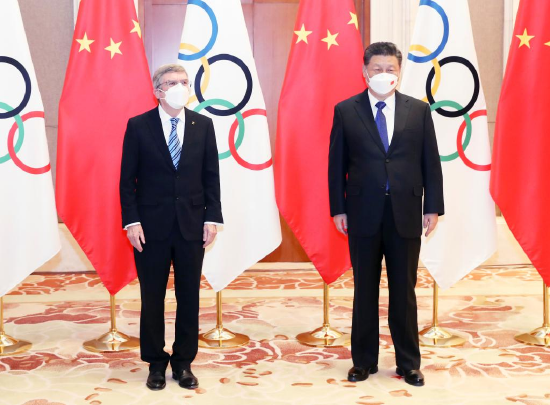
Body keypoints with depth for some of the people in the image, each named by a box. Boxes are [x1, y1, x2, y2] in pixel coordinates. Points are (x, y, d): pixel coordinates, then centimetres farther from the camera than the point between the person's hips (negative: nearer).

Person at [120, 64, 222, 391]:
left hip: (191, 225, 2)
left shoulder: (203, 125, 5)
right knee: (152, 298, 7)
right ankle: (156, 363, 22)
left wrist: (212, 218, -2)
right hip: (151, 226, -1)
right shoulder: (138, 126, -1)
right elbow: (127, 179, -1)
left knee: (189, 296, 8)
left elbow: (211, 176, 5)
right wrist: (132, 221, -8)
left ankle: (184, 363, 21)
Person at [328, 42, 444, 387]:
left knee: (404, 292, 8)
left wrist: (433, 208, 0)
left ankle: (409, 363, 20)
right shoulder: (346, 111, 2)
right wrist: (338, 209, -2)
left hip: (405, 214, 1)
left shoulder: (419, 110, 4)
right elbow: (336, 164, 2)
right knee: (365, 291, 9)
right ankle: (364, 361, 21)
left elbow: (431, 162, 4)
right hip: (363, 214, 0)